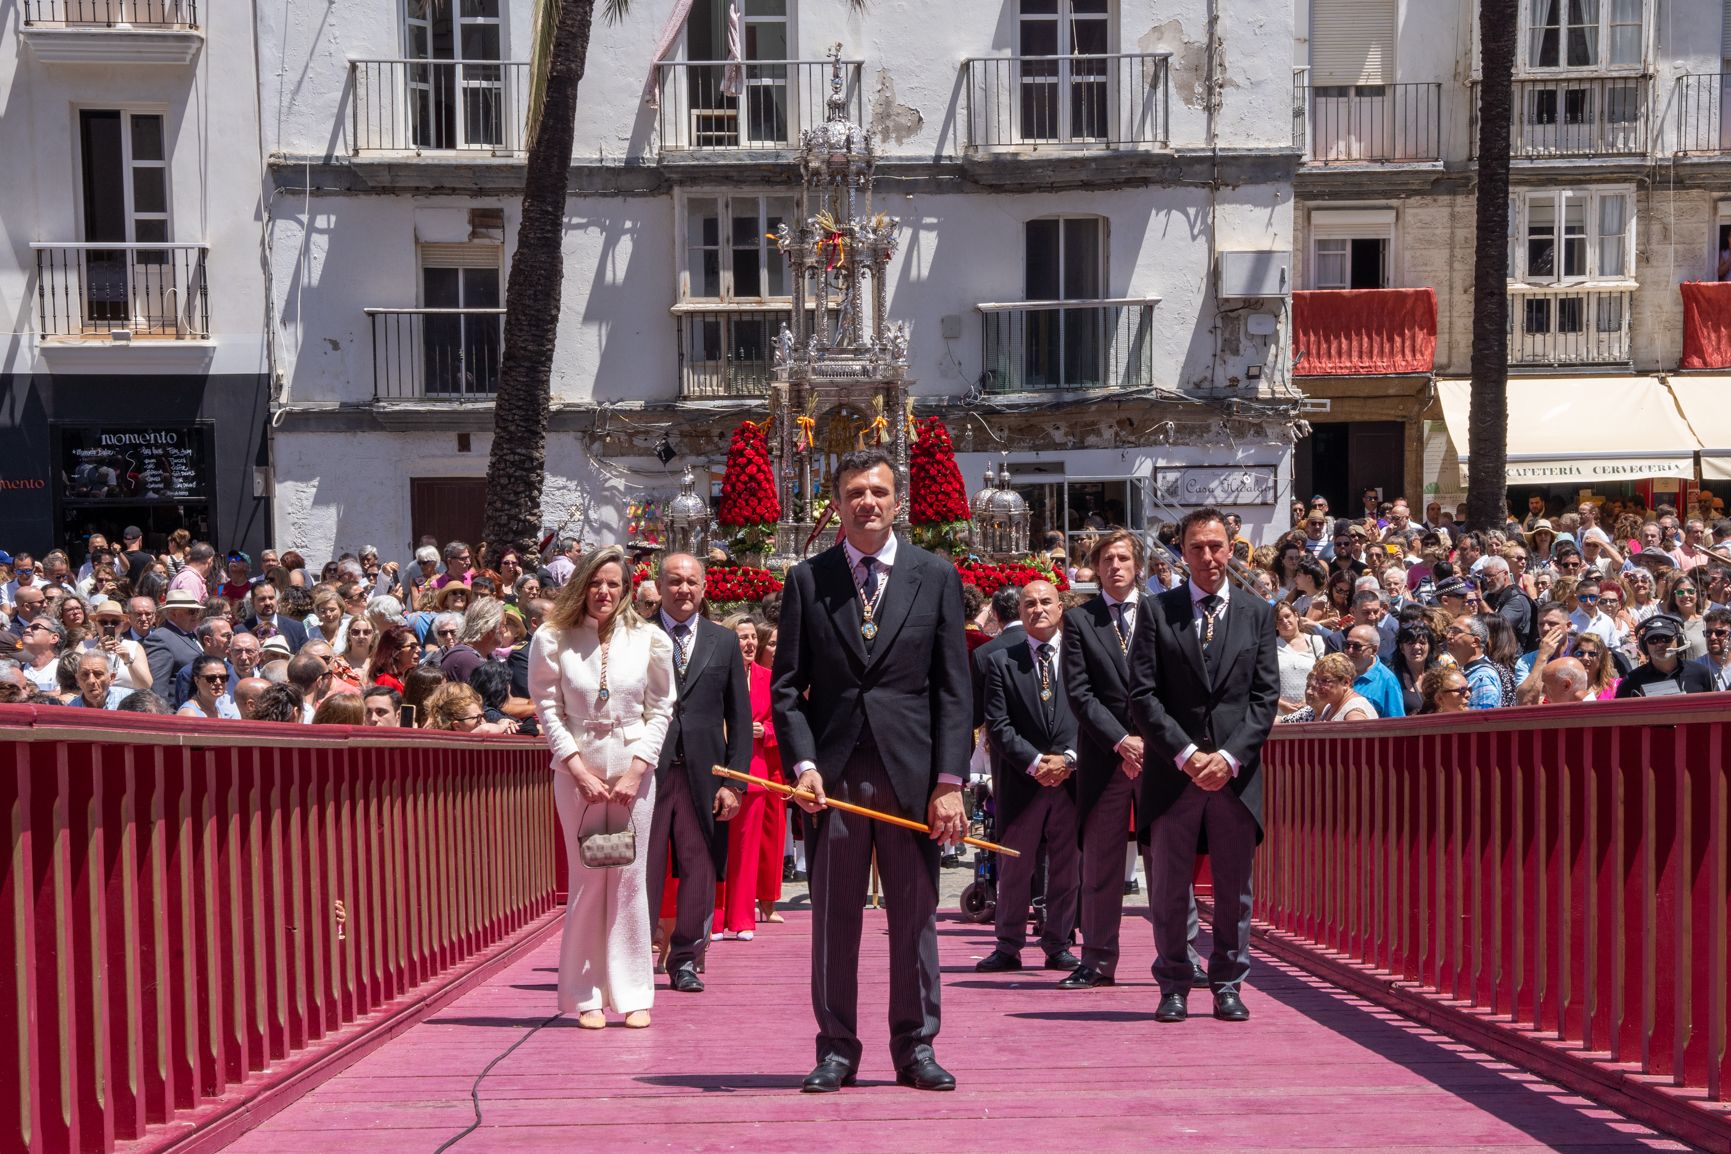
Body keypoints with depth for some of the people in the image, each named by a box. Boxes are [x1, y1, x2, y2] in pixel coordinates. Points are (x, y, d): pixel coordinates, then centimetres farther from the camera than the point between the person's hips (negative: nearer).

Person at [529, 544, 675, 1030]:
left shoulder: (649, 641, 2)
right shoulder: (553, 640, -1)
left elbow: (660, 710, 3)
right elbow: (548, 710, 0)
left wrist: (636, 770, -7)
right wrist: (579, 768, -8)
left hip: (633, 767, 1)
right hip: (577, 770, -1)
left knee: (630, 879, 2)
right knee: (585, 880, 1)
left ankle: (633, 995, 9)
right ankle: (587, 996, 8)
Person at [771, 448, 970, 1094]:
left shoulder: (935, 577, 6)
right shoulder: (806, 580, 7)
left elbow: (953, 690, 3)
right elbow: (787, 685, 6)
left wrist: (950, 781, -5)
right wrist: (803, 762, -8)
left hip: (912, 773, 0)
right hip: (833, 773, 0)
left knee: (915, 915, 6)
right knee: (833, 919, 5)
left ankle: (916, 1048, 15)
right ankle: (836, 1050, 14)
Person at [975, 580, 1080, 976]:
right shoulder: (1001, 662, 5)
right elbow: (997, 724, -1)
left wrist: (1068, 758, -11)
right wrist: (1035, 762, -11)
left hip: (1073, 778, 1)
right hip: (1020, 782, -1)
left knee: (1067, 870, 6)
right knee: (1014, 869, 5)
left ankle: (1058, 946, 15)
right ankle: (1008, 947, 12)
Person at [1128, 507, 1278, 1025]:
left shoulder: (1256, 614, 10)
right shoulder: (1158, 611, 5)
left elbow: (1266, 696, 5)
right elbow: (1142, 694, -1)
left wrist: (1229, 756, -8)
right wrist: (1186, 754, -10)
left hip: (1236, 770, 1)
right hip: (1172, 769, -1)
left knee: (1234, 886, 5)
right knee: (1170, 886, 3)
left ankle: (1227, 985, 15)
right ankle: (1173, 986, 12)